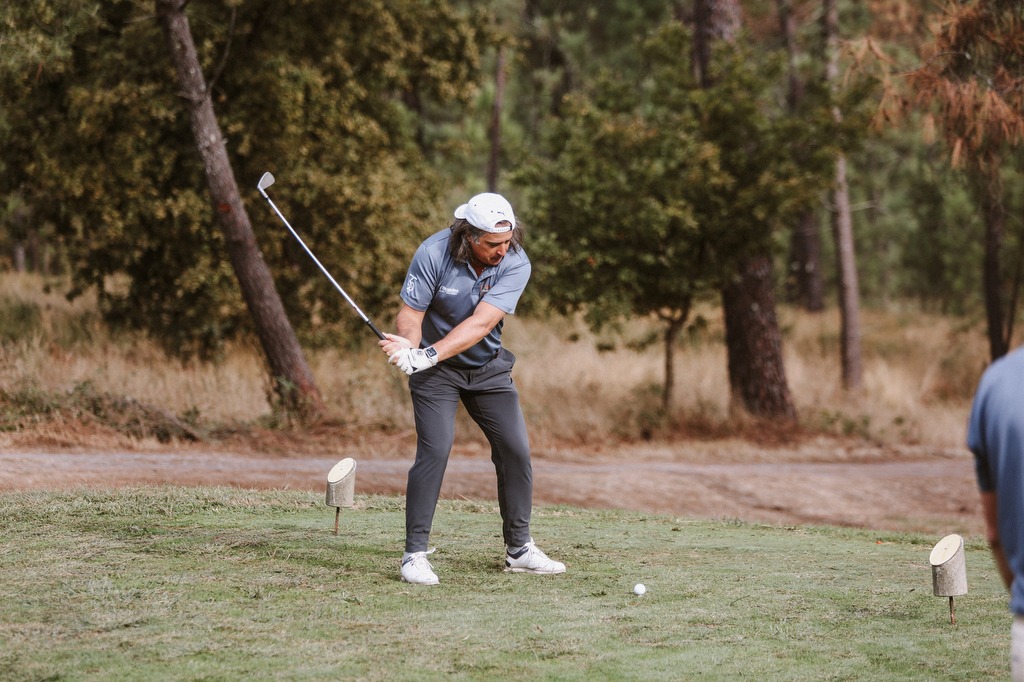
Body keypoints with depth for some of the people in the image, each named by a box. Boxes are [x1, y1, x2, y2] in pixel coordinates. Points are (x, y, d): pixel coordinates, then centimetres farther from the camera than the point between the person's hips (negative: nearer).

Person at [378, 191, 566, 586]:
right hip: (436, 370, -3)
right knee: (434, 450, -17)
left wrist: (428, 355, -40)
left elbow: (480, 323, -29)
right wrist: (407, 346, -40)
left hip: (488, 366, 3)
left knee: (515, 449, 0)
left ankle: (519, 549, 13)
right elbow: (411, 313, -18)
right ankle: (415, 554, -11)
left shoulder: (515, 264, -21)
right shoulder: (434, 254, -23)